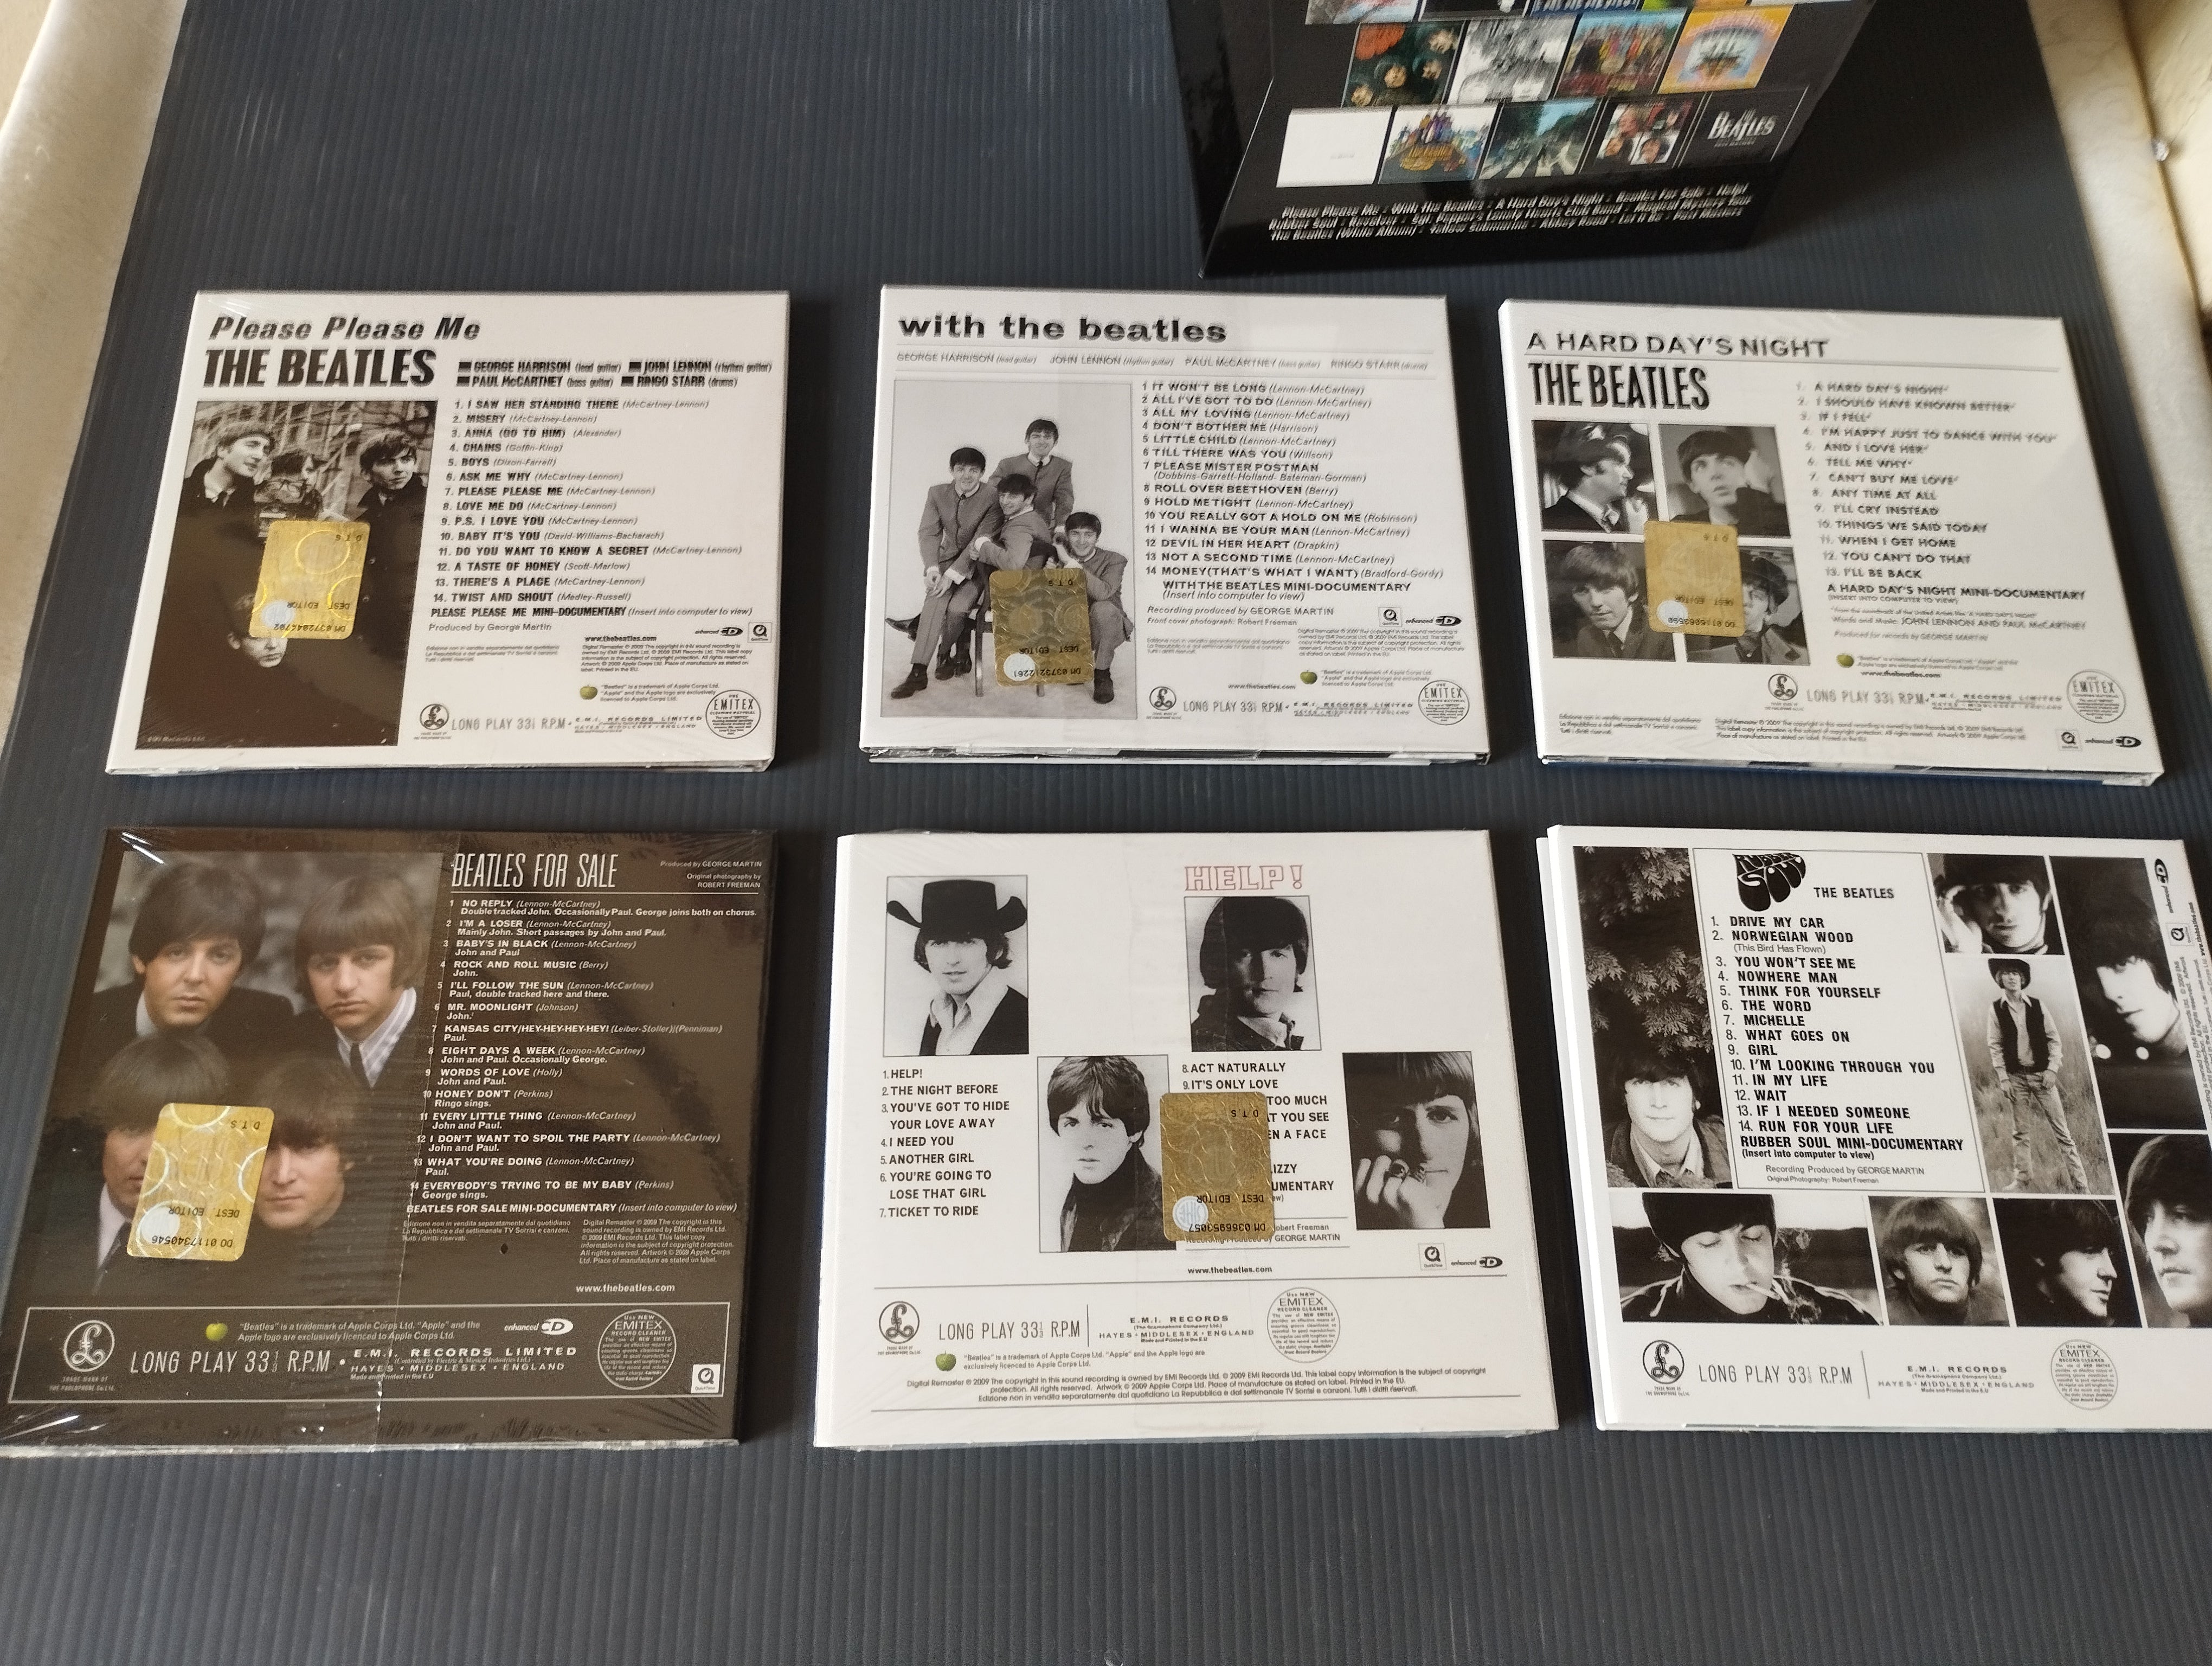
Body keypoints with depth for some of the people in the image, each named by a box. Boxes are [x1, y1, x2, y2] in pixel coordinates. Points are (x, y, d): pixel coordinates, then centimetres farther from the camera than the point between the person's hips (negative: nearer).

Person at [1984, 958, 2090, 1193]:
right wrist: (2003, 1079, -5)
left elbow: (2054, 1039, 4)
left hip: (2042, 1075, 0)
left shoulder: (2038, 1006, 2)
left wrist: (2052, 1070, -6)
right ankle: (2022, 1179, 14)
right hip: (2015, 1077, 0)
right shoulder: (1996, 1009, 1)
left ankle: (2079, 1182, 2)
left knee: (2061, 1131, -1)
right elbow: (1995, 1046, 1)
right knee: (2019, 1132, 6)